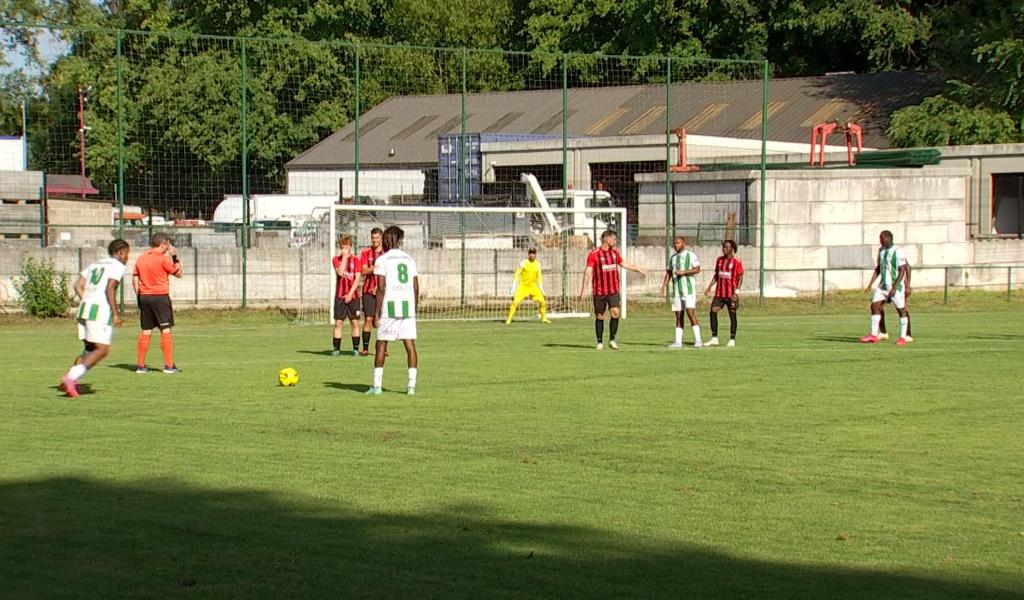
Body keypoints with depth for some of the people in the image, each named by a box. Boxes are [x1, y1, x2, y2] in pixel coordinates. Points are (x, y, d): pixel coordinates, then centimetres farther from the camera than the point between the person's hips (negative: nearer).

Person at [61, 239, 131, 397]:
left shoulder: (95, 264, 23)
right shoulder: (118, 266, 0)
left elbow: (78, 286, 15)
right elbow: (109, 289, -14)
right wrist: (116, 313, -13)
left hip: (85, 307, 8)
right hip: (101, 310, -8)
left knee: (90, 349, 16)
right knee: (102, 350, -6)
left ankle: (72, 380, 2)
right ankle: (71, 378, -18)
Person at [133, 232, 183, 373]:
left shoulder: (140, 259, 9)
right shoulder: (163, 259, -10)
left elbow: (135, 279, 11)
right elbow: (178, 273, -2)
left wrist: (139, 297, 16)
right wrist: (175, 257, 6)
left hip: (144, 297, 6)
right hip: (160, 297, -6)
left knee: (146, 331, 11)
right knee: (166, 331, -3)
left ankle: (140, 365, 11)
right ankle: (169, 365, -7)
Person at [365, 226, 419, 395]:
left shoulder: (382, 260, -2)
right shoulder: (409, 259, 13)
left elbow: (381, 288, -9)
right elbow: (416, 287, 10)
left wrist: (377, 312, -6)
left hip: (390, 305, -4)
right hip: (408, 305, 4)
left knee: (381, 344, 5)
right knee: (410, 344, 1)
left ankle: (377, 385, 6)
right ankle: (412, 385, -5)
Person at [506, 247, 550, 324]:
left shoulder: (538, 264, 2)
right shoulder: (523, 263, -10)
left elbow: (539, 277, 13)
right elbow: (516, 275, -7)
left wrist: (541, 288, 9)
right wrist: (513, 287, -12)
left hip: (533, 287, 4)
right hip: (523, 286, -4)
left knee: (543, 302, -3)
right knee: (515, 302, -18)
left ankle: (543, 318, 16)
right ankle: (509, 319, -9)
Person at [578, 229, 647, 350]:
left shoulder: (615, 252, 9)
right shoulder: (594, 254, -9)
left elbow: (624, 264, 26)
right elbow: (588, 271, -14)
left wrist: (639, 270, 31)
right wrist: (583, 288, -22)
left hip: (613, 290, 4)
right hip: (599, 291, -4)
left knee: (615, 312, -13)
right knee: (599, 316, 4)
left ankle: (612, 339, 0)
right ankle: (600, 342, 16)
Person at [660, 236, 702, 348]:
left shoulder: (690, 255, -2)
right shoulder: (672, 257, 16)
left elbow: (697, 269, -9)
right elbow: (668, 272, 18)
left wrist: (684, 272, -20)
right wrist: (664, 285, 5)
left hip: (688, 288, -6)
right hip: (676, 289, 6)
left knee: (691, 313, -13)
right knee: (678, 316, 6)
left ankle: (698, 340, -12)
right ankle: (678, 342, 7)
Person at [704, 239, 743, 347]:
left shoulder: (737, 262, -7)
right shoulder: (719, 260, 10)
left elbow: (740, 278, -7)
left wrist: (736, 292, -16)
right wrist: (709, 287, 9)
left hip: (731, 294, -5)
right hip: (719, 293, 5)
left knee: (732, 315, 2)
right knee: (713, 312, -4)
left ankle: (732, 340, 9)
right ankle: (714, 338, 2)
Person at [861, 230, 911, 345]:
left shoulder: (898, 251, -14)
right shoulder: (881, 250, 9)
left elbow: (902, 271, -16)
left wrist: (894, 288, -22)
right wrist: (870, 284, 8)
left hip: (896, 286, -7)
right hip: (883, 286, 7)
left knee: (901, 310, 1)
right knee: (874, 306, -1)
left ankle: (903, 337, 9)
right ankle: (874, 335, 3)